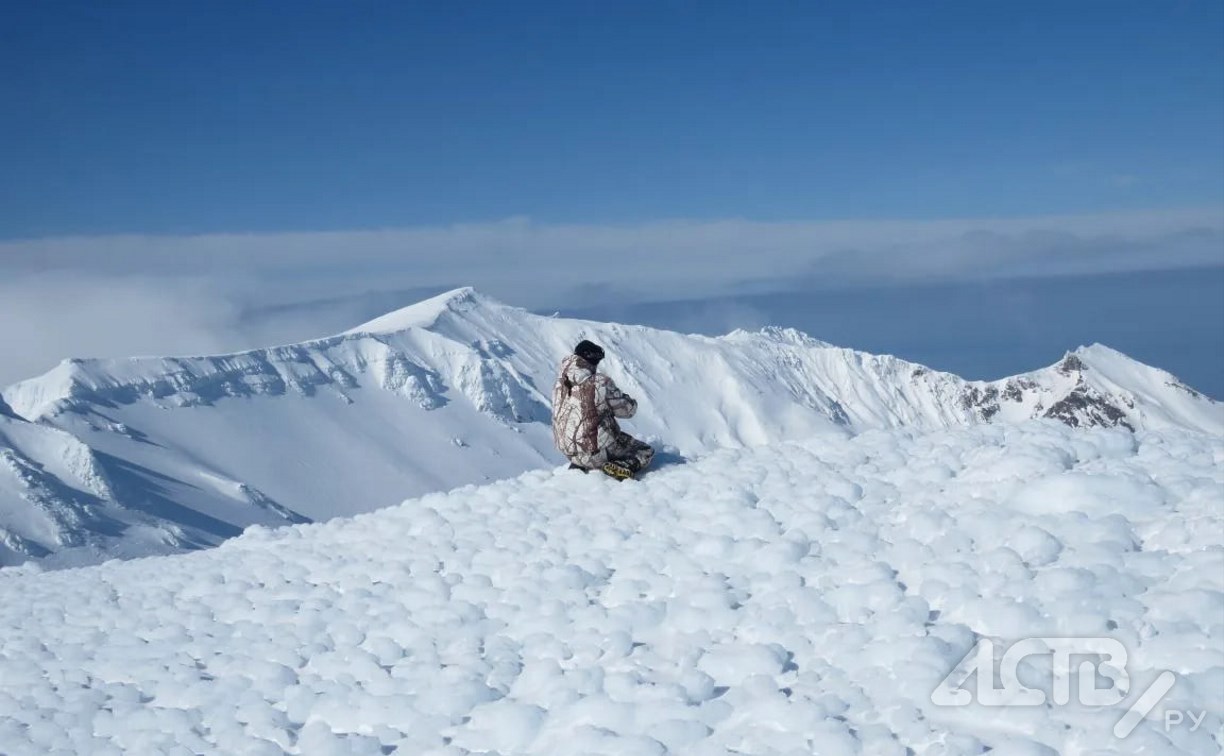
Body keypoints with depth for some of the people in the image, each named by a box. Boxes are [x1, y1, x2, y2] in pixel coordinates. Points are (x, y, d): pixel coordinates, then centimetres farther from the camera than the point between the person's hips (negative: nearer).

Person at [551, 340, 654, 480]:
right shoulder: (600, 383, -18)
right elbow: (628, 409, -7)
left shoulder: (560, 383, 1)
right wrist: (627, 399, 15)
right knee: (646, 451, 12)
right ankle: (623, 467, -16)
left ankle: (579, 466, 14)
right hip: (597, 450, -7)